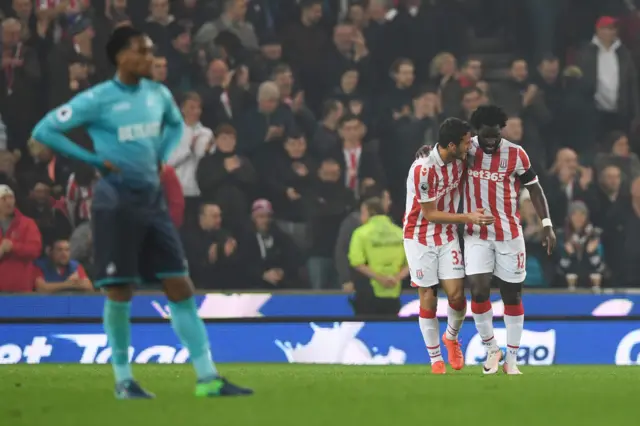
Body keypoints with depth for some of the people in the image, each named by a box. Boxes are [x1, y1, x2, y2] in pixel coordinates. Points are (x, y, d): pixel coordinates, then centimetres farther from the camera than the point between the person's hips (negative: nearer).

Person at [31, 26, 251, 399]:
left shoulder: (158, 94, 6)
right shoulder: (97, 100, -10)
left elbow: (176, 125, 28)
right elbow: (44, 130, -9)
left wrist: (162, 156, 9)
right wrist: (94, 159, -11)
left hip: (153, 198, 5)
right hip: (117, 201, -5)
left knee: (181, 288, 2)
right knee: (120, 292, -3)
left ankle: (208, 378, 3)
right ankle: (123, 379, 11)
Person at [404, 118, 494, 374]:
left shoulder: (458, 160, -6)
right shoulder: (423, 168, -25)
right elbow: (429, 214, -19)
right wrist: (468, 218, -20)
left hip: (447, 236, 5)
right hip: (420, 237, -5)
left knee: (456, 295, -6)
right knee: (428, 298, -1)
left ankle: (451, 337, 25)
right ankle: (435, 358, 14)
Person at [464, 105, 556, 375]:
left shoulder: (516, 154, -7)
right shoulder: (467, 149, -4)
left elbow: (534, 188, 1)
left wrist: (547, 224, -6)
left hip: (509, 234, 0)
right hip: (477, 235, 0)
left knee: (512, 295, 5)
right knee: (479, 291, -13)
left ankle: (511, 360, 14)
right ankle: (491, 349, 8)